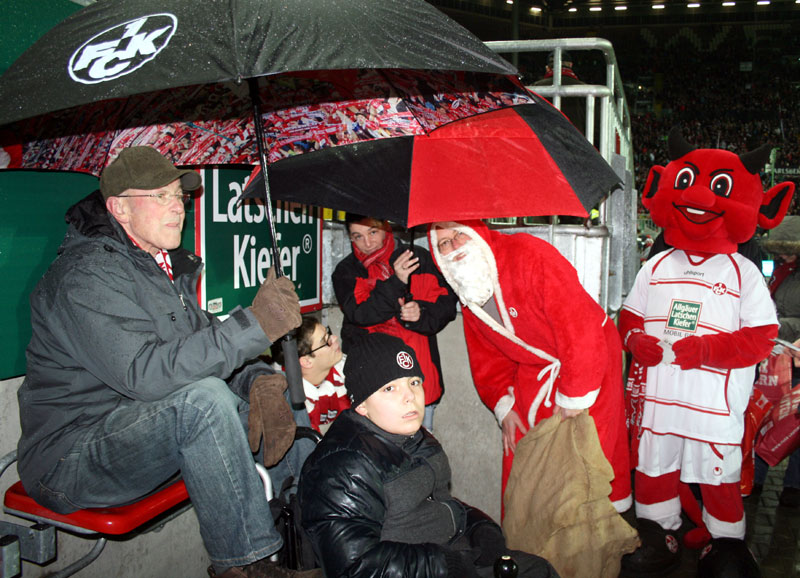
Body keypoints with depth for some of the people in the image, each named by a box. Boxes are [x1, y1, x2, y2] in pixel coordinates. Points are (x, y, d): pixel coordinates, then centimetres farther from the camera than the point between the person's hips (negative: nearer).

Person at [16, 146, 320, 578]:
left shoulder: (167, 268, 12)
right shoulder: (88, 273, -18)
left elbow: (203, 350, 11)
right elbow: (143, 374, -31)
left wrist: (259, 381, -11)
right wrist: (254, 324, -34)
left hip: (150, 427, 9)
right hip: (73, 455, -9)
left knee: (275, 398, 1)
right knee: (202, 398, -34)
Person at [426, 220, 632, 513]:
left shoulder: (528, 254, -25)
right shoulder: (468, 296, 0)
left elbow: (578, 323, -29)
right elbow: (487, 359, 12)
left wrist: (573, 397, -24)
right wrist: (503, 406, 0)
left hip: (590, 360, -6)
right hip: (534, 372, 6)